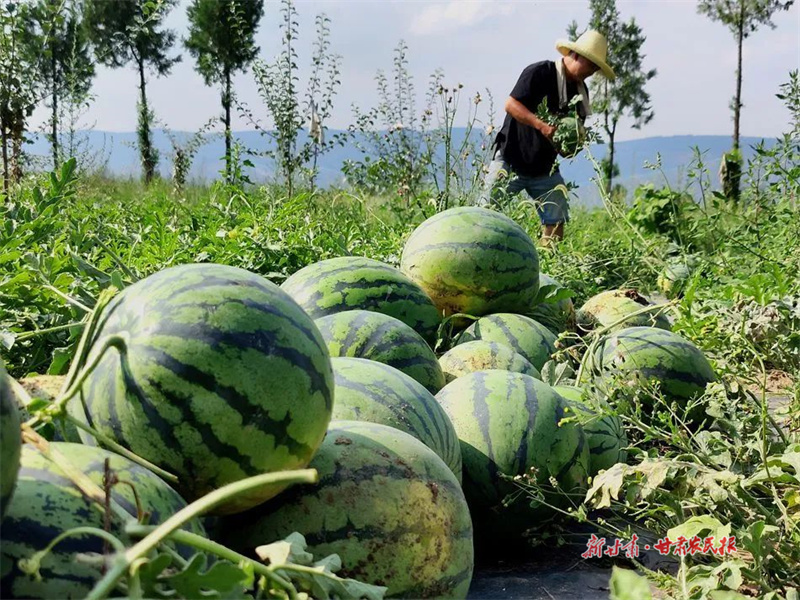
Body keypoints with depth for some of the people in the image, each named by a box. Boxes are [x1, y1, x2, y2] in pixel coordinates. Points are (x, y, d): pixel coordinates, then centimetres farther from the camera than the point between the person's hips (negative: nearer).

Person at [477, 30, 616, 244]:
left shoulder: (580, 90, 10)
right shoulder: (540, 72, -11)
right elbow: (511, 104, -19)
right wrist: (543, 126, -30)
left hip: (545, 168, 6)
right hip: (511, 160, -6)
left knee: (556, 220, -3)